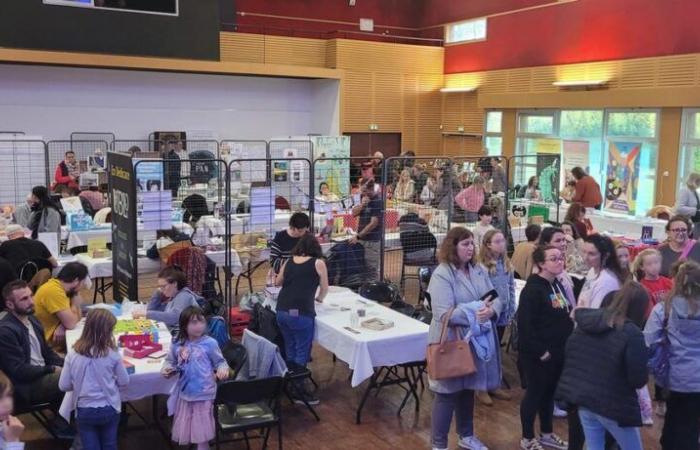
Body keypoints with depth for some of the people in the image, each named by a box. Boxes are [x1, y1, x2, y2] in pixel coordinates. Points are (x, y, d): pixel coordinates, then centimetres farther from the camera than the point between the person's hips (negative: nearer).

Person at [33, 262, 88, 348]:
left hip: (57, 331, 8)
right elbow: (71, 324, -25)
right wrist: (75, 304, -8)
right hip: (48, 339, -8)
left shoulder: (59, 285, 3)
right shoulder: (54, 291, -24)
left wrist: (62, 326, -14)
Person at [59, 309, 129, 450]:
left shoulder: (73, 355, -10)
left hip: (84, 411, 1)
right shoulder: (112, 355, -14)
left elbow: (63, 386, -3)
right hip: (109, 409, -1)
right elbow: (124, 382, -4)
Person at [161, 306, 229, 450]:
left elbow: (220, 362, -3)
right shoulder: (177, 344, -4)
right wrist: (167, 369, -9)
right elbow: (170, 361, 11)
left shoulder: (210, 343, -13)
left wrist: (222, 369, -24)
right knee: (184, 427, 20)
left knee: (201, 428, 7)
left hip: (204, 393, -3)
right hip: (185, 392, 4)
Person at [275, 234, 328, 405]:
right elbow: (324, 288, 10)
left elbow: (278, 282, 28)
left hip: (282, 311, 5)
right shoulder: (318, 263, 2)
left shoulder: (289, 261, 14)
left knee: (290, 349, 19)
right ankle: (298, 390, 5)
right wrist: (319, 298, 31)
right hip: (300, 313, -5)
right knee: (302, 352, 4)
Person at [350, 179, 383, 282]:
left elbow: (373, 224, -18)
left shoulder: (378, 202, -13)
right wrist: (362, 204, -13)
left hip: (372, 241, -7)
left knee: (371, 270, -3)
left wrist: (358, 236, -19)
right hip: (361, 239, 7)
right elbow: (354, 213, 6)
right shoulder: (364, 199, 10)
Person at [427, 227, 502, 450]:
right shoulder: (442, 275, -17)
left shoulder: (479, 270, 5)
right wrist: (474, 315, -26)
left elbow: (496, 298, 4)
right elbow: (444, 314, -24)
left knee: (468, 389, 21)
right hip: (451, 344, -7)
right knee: (447, 393, 4)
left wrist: (491, 310, -18)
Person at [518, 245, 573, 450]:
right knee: (535, 393, 4)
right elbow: (525, 325, -24)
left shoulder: (558, 285, 9)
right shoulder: (532, 289, -20)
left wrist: (567, 344, 9)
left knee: (549, 393, 19)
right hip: (538, 355, -8)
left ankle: (546, 434, 35)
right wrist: (540, 351, -21)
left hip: (557, 353, 8)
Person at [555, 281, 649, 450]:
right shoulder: (632, 334, -19)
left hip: (582, 399, 6)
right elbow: (639, 380, -16)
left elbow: (568, 354, 12)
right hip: (612, 405, -6)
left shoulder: (586, 321, 2)